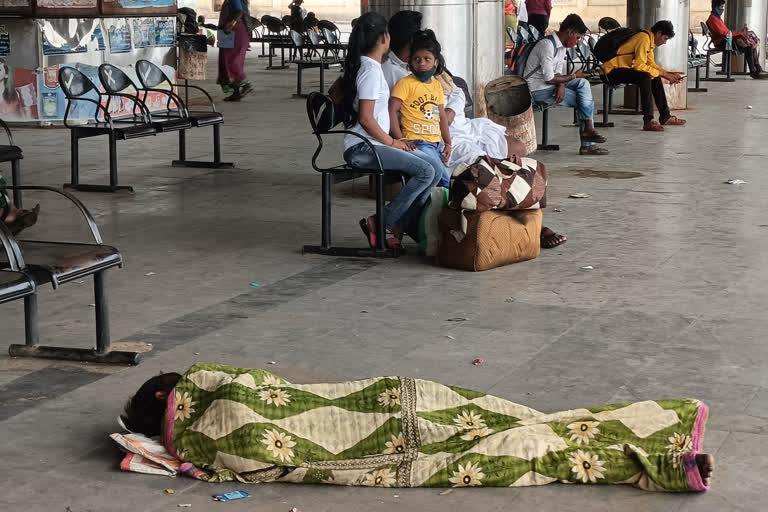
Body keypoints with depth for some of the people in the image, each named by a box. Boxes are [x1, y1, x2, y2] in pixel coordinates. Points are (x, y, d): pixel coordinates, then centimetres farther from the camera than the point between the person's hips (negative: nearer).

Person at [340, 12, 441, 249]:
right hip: (363, 148, -10)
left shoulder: (363, 65, 15)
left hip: (373, 144, 10)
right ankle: (380, 223, -14)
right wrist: (392, 143, -8)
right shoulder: (371, 70, -15)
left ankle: (404, 225, 0)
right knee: (425, 172, -21)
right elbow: (366, 119, -21)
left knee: (435, 167, 1)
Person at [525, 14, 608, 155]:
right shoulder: (547, 45, -20)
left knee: (583, 84, -8)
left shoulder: (561, 46, 12)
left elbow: (557, 73, 10)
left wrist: (561, 85, -14)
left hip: (550, 85, 9)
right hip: (538, 90, -9)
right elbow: (549, 79, -23)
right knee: (586, 99, -12)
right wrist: (574, 76, -10)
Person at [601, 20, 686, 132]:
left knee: (656, 78, 9)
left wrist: (669, 73, 3)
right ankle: (648, 121, -32)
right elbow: (640, 65, -25)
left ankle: (665, 117, 15)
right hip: (612, 70, -11)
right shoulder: (644, 38, -19)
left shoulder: (650, 40, 13)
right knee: (645, 76, -30)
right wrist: (663, 74, -20)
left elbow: (651, 64, 16)